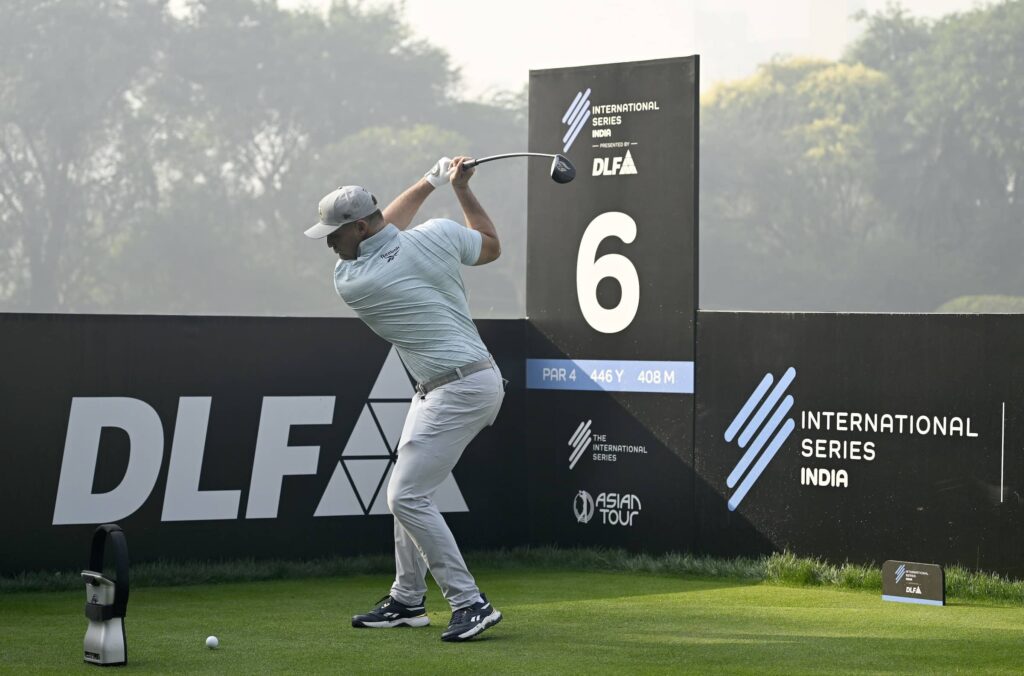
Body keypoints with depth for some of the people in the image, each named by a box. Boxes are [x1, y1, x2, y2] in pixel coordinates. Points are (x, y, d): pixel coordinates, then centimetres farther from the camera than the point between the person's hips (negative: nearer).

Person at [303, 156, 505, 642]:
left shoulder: (350, 283, -14)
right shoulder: (437, 234, -2)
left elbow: (385, 226, 4)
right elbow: (492, 246, 16)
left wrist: (430, 182, 10)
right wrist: (460, 187, 19)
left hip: (458, 390, -9)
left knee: (407, 496, -12)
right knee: (408, 490, 17)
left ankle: (470, 603, -13)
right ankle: (407, 600, 24)